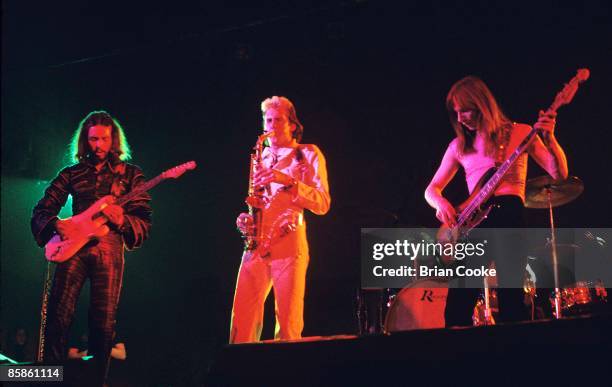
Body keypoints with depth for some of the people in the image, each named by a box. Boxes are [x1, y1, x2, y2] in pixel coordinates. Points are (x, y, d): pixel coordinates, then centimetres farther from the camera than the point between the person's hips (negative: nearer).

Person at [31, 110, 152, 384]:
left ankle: (95, 380, 5)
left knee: (104, 323, -6)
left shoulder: (129, 174, 13)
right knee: (59, 315, -10)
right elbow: (41, 211, 14)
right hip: (73, 245, 1)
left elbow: (145, 222, 9)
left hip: (109, 248, -1)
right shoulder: (72, 174, 17)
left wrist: (122, 220, -13)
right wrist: (57, 225, -8)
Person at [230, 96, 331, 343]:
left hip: (288, 242, -5)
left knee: (288, 326, -10)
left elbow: (322, 203, -4)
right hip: (256, 244, 5)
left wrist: (288, 181, -16)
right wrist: (245, 220, 7)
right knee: (242, 323, -4)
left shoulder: (308, 154, 7)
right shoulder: (262, 157, 23)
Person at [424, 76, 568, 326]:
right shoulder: (459, 145, 17)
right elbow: (431, 189, 21)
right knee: (457, 306, -8)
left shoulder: (519, 134, 8)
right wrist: (441, 203, -3)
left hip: (509, 215, -3)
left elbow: (559, 174, 0)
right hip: (473, 221, 3)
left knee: (510, 298, -12)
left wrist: (548, 138, -17)